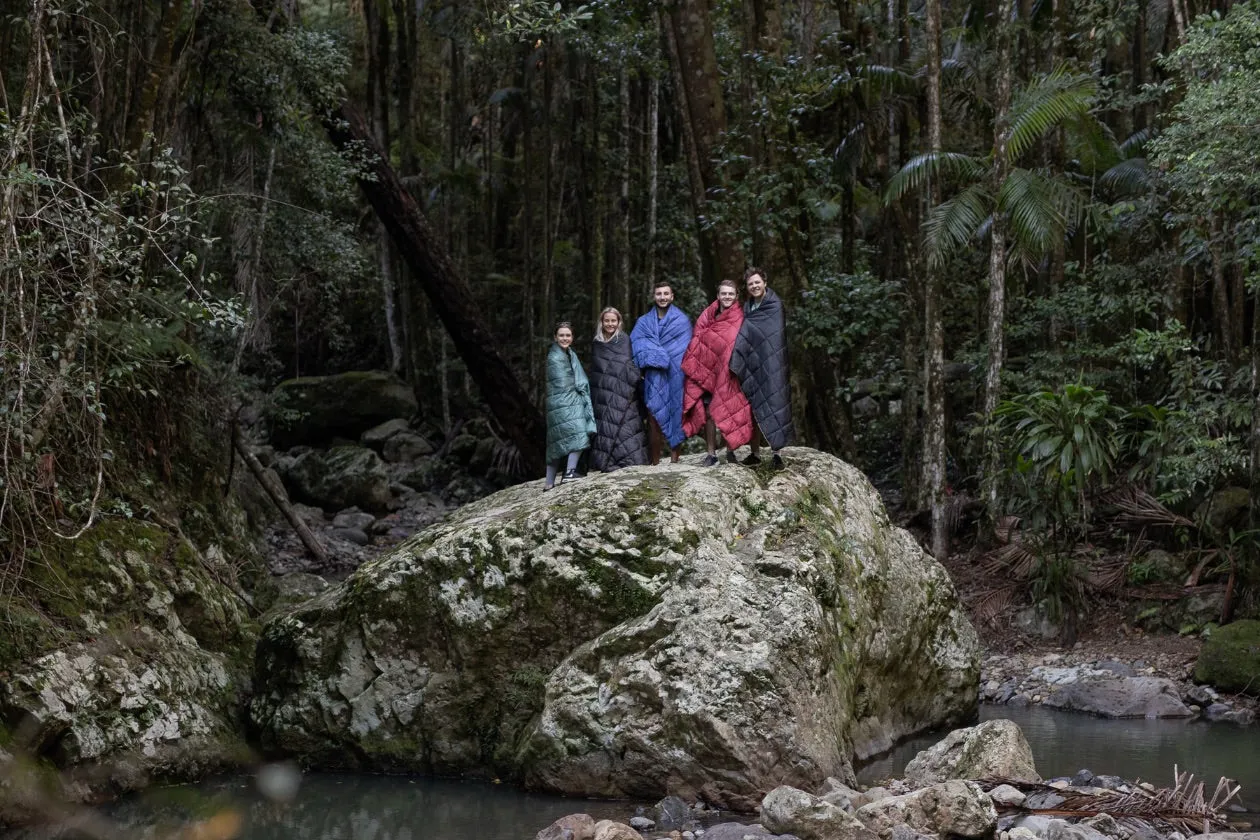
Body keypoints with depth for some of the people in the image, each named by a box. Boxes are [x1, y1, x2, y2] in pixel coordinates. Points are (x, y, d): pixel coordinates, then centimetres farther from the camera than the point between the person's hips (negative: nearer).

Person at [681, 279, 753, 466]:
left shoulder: (740, 318, 2)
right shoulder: (707, 316, 7)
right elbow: (697, 342, 7)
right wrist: (696, 368, -1)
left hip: (729, 372, -1)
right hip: (708, 371, 2)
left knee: (729, 412, 0)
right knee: (708, 411, -2)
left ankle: (730, 450, 13)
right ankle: (711, 453, 4)